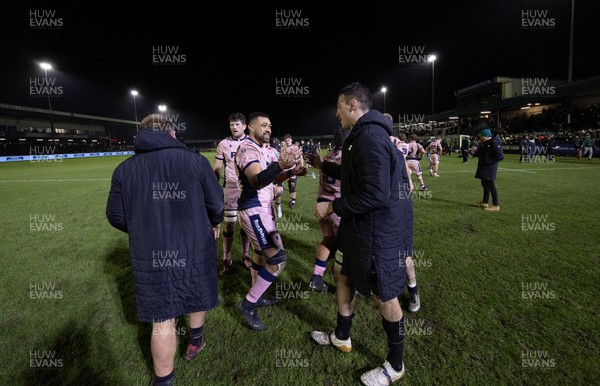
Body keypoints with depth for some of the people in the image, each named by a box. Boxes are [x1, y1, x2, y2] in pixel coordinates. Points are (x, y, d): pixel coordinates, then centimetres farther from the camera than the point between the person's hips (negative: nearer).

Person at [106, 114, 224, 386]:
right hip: (195, 249, 0)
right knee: (197, 296, 26)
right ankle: (195, 342, 50)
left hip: (151, 256, 1)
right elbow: (217, 205, -7)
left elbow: (116, 217, 3)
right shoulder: (195, 160, -9)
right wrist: (214, 223, 16)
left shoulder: (124, 169, -2)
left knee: (162, 320, 12)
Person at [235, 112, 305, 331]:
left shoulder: (261, 149, 14)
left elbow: (271, 179, 18)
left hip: (261, 208, 10)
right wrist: (281, 165, -51)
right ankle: (248, 304, 3)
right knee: (277, 259, -11)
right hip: (254, 210, -10)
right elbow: (257, 181, -35)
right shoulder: (248, 149, -18)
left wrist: (291, 172, 0)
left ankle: (255, 296, 37)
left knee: (261, 252, 20)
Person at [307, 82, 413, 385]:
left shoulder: (370, 137, -23)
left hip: (379, 230, -11)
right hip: (359, 225, 11)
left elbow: (375, 195, -28)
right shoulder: (362, 135, 11)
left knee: (384, 296, 5)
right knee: (342, 273, 21)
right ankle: (341, 337, 42)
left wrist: (332, 207, -19)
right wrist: (323, 166, 25)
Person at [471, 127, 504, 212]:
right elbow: (479, 153, 19)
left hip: (489, 168, -9)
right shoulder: (482, 143, 10)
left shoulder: (494, 143, -16)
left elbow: (500, 156, -20)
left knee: (490, 185, -8)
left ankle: (495, 205, -1)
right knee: (485, 184, 17)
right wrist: (474, 152, -2)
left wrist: (488, 161, -20)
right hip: (483, 167, 9)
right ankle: (485, 202, 31)